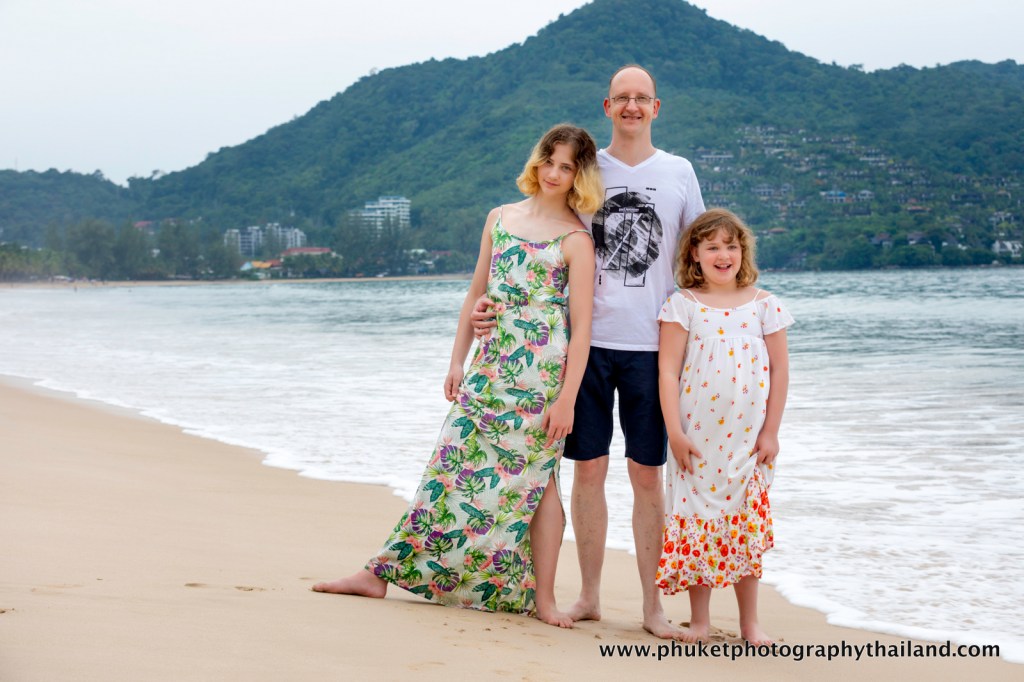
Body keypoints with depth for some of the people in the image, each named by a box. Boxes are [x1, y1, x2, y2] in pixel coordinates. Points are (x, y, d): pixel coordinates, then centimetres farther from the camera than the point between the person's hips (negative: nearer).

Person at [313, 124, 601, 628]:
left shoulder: (575, 239, -4)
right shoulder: (500, 218, 12)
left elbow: (581, 326, -8)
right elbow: (476, 294, 17)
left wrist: (566, 398, -13)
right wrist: (458, 361, 12)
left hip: (541, 370, -5)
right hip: (490, 366, 5)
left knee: (534, 478, -1)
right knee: (454, 465, 6)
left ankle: (543, 598, 9)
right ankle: (382, 573, 9)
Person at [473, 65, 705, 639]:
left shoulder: (679, 173, 7)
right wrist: (494, 299, -1)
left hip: (651, 344, -1)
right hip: (589, 339, 1)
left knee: (647, 474, 3)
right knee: (589, 468, 4)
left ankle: (652, 604, 11)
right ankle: (590, 596, 16)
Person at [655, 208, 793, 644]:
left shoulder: (763, 305, 3)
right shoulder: (682, 305, -1)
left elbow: (779, 371, 4)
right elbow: (668, 370, -4)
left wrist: (770, 432, 0)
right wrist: (675, 431, -9)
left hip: (747, 437, 1)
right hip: (695, 435, -1)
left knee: (746, 523, 5)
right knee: (695, 519, 3)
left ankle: (750, 622, 15)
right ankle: (699, 619, 14)